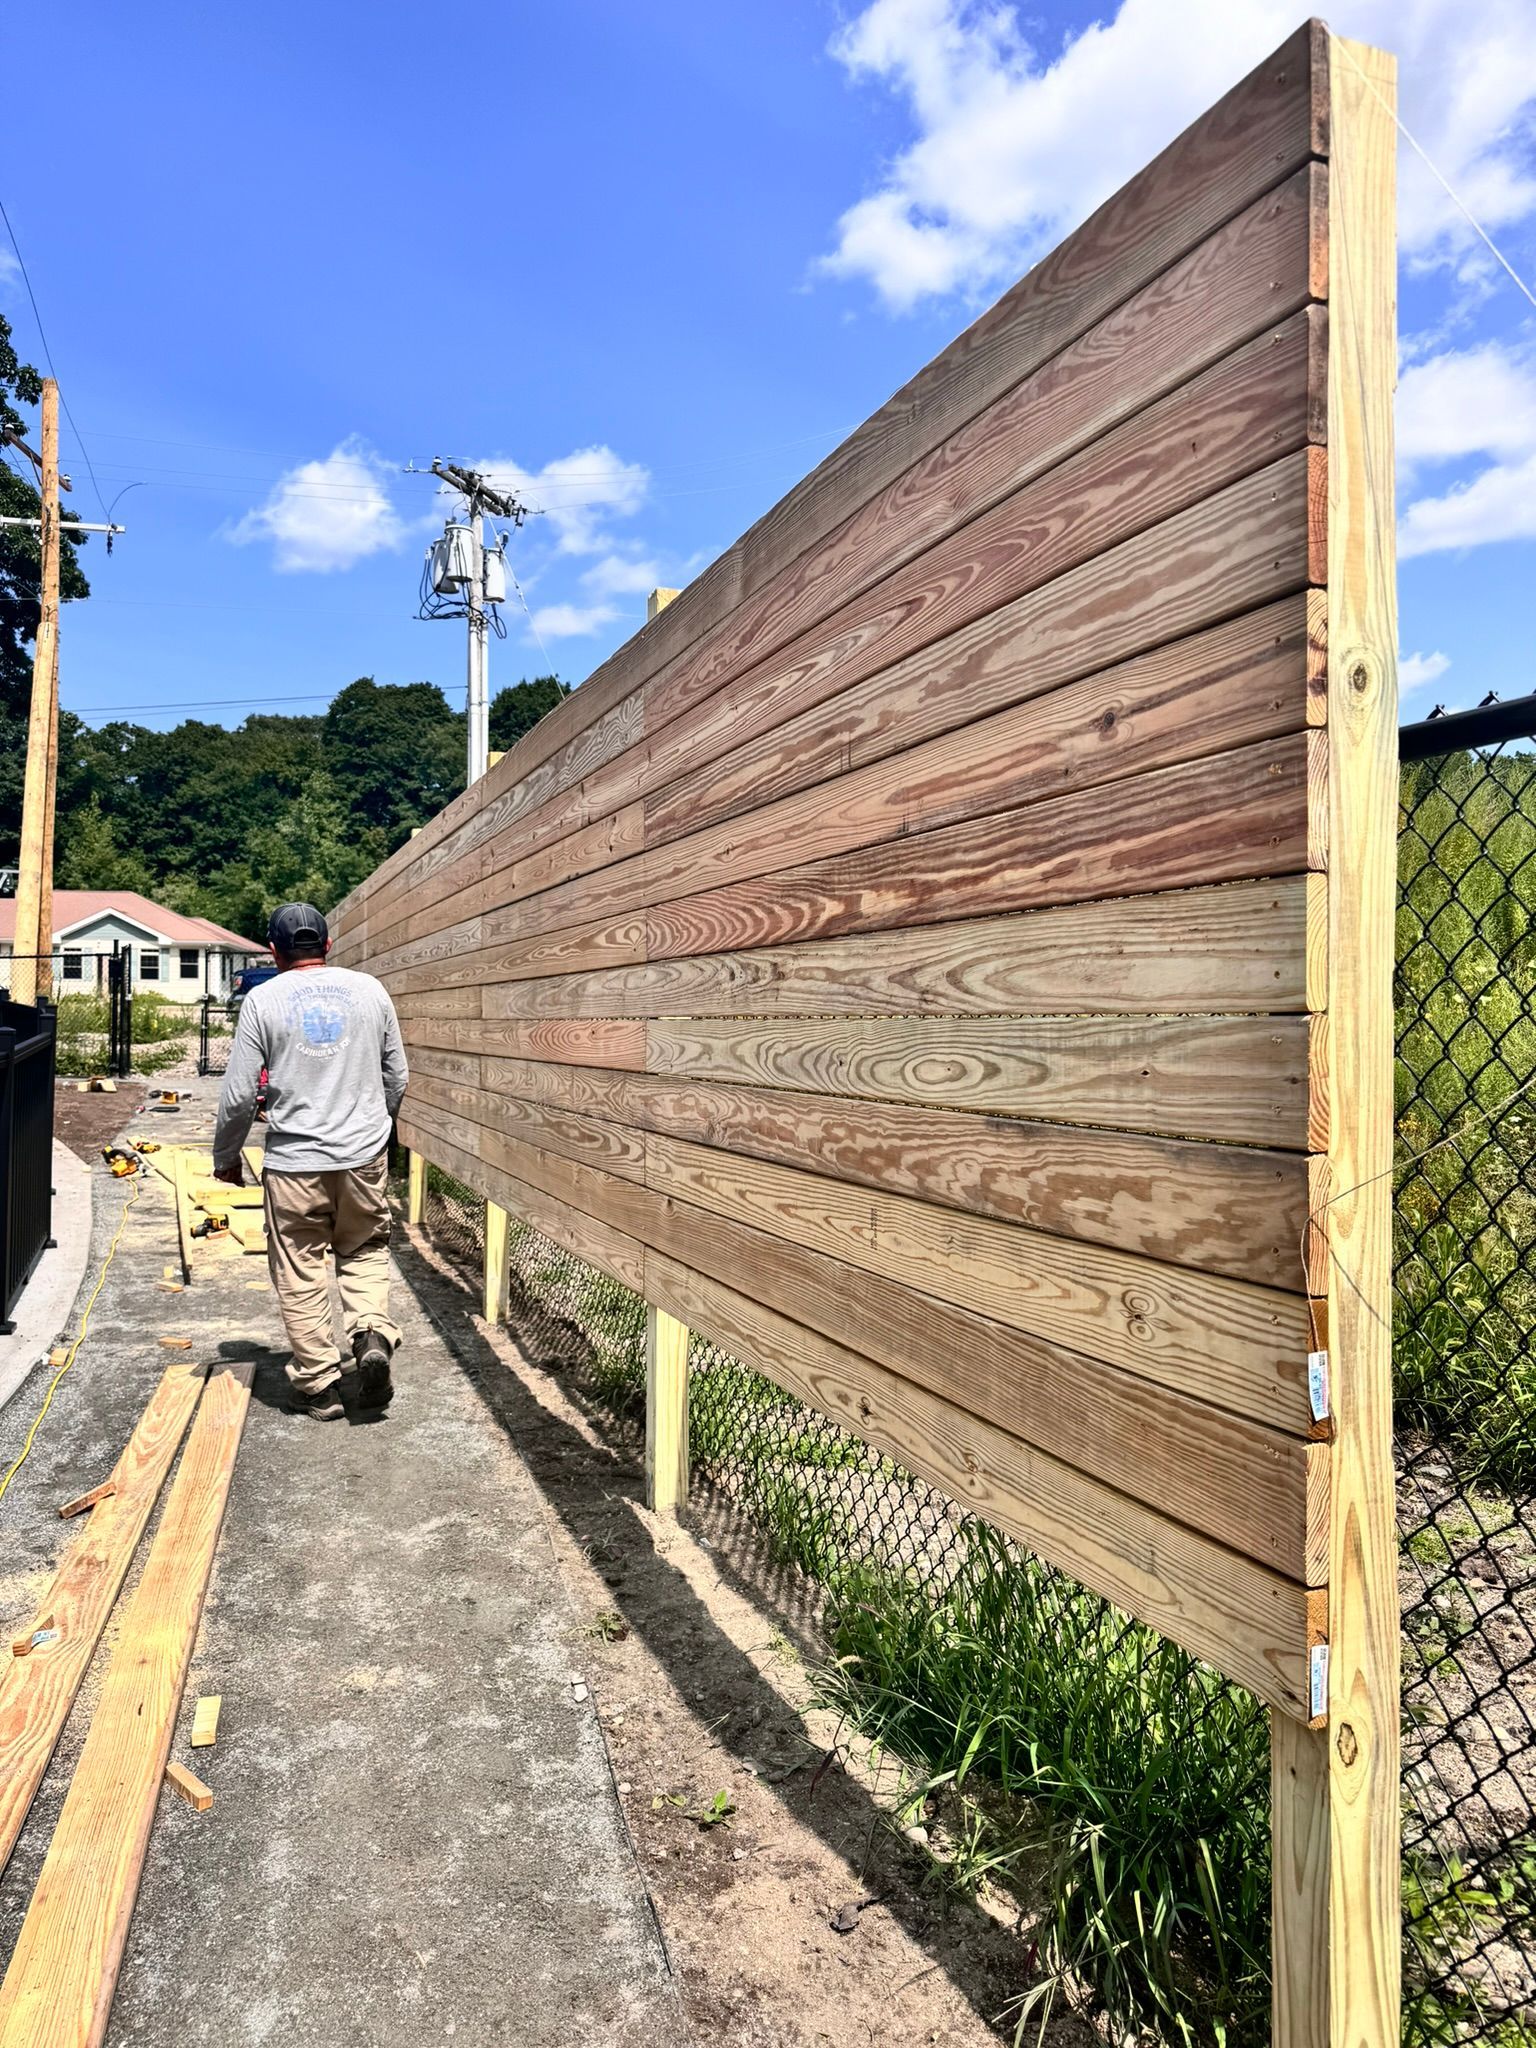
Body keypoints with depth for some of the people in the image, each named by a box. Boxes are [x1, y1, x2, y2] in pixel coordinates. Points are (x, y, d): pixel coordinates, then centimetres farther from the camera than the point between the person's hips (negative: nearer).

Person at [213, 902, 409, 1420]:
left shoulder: (263, 1000, -3)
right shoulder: (369, 989, 3)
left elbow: (239, 1093, -3)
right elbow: (396, 1076, 9)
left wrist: (225, 1158, 12)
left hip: (294, 1162, -2)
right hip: (366, 1155, 2)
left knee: (300, 1273, 9)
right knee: (365, 1251, 20)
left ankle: (319, 1384, 15)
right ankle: (372, 1333, -2)